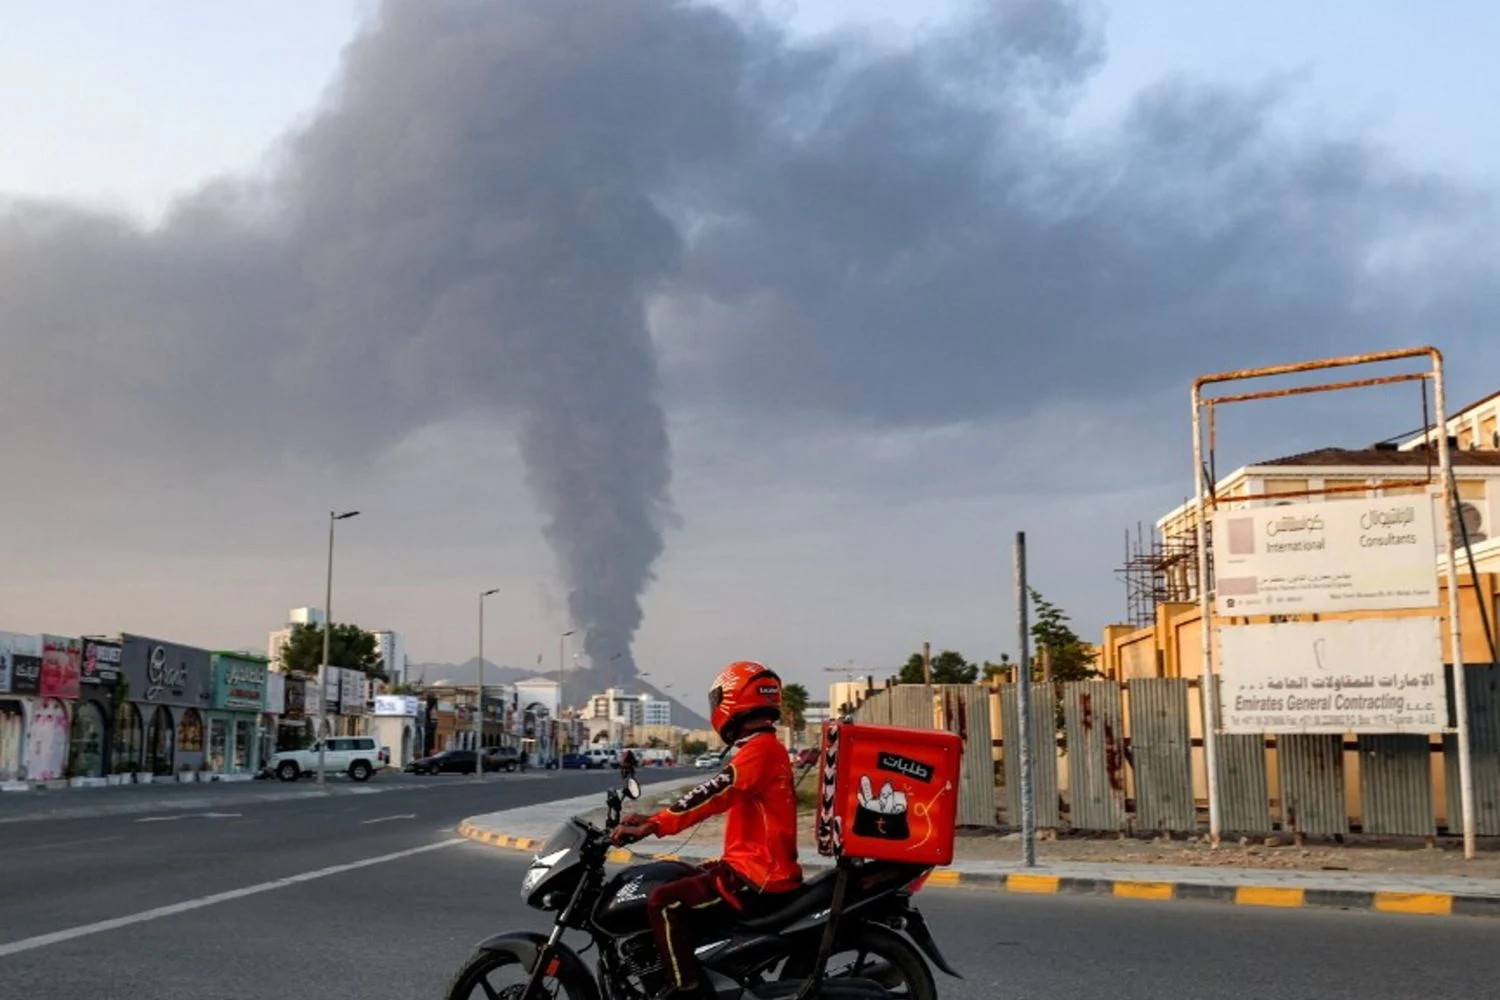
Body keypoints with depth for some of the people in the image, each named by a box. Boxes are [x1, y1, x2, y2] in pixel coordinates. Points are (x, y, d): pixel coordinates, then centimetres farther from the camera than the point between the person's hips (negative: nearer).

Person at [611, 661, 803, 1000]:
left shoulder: (759, 749, -15)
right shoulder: (765, 748, 18)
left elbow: (713, 794, -25)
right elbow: (716, 796, 17)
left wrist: (654, 826, -26)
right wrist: (655, 818, 12)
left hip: (757, 877, -11)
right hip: (765, 869, 11)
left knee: (664, 902, -19)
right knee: (678, 888, 21)